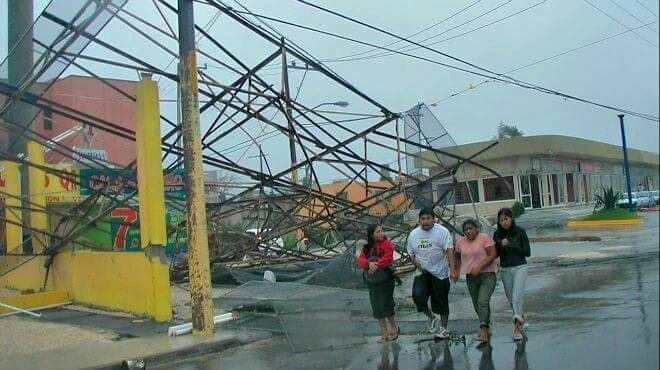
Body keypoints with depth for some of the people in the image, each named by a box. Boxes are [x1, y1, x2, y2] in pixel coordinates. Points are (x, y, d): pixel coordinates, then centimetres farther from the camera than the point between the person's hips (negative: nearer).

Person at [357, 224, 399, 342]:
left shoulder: (387, 244, -9)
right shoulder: (367, 247, 6)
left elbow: (388, 258, -22)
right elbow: (360, 261, -6)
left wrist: (376, 266, -25)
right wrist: (369, 263, -25)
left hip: (385, 281, -5)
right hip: (372, 282, 5)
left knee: (386, 307, 1)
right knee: (377, 310, 10)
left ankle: (394, 327, 28)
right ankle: (384, 334, 22)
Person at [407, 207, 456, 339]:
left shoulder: (442, 231, -9)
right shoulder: (413, 234, 4)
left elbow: (449, 250, -16)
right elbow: (410, 253, 13)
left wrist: (452, 268, -27)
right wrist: (417, 263, -6)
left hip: (440, 273, -3)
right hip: (422, 273, 3)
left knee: (441, 301, 6)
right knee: (418, 295, -17)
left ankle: (443, 328, 25)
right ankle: (431, 317, 9)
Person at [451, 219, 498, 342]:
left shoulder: (485, 238, -8)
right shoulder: (461, 242, 7)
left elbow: (493, 255, -14)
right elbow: (458, 258, 22)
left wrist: (479, 267, -21)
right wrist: (456, 271, 10)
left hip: (487, 275, -6)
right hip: (471, 277, 6)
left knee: (483, 302, -20)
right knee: (477, 305, 11)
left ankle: (483, 330, -21)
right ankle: (487, 327, 27)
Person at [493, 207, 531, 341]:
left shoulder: (520, 232, -6)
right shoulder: (497, 234, 0)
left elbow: (527, 252, -6)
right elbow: (495, 254, 1)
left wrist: (511, 245, -13)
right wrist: (501, 245, -17)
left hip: (520, 267, -3)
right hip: (505, 269, 4)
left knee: (517, 297, -13)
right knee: (511, 298, 15)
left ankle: (517, 328, -11)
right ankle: (521, 317, 40)